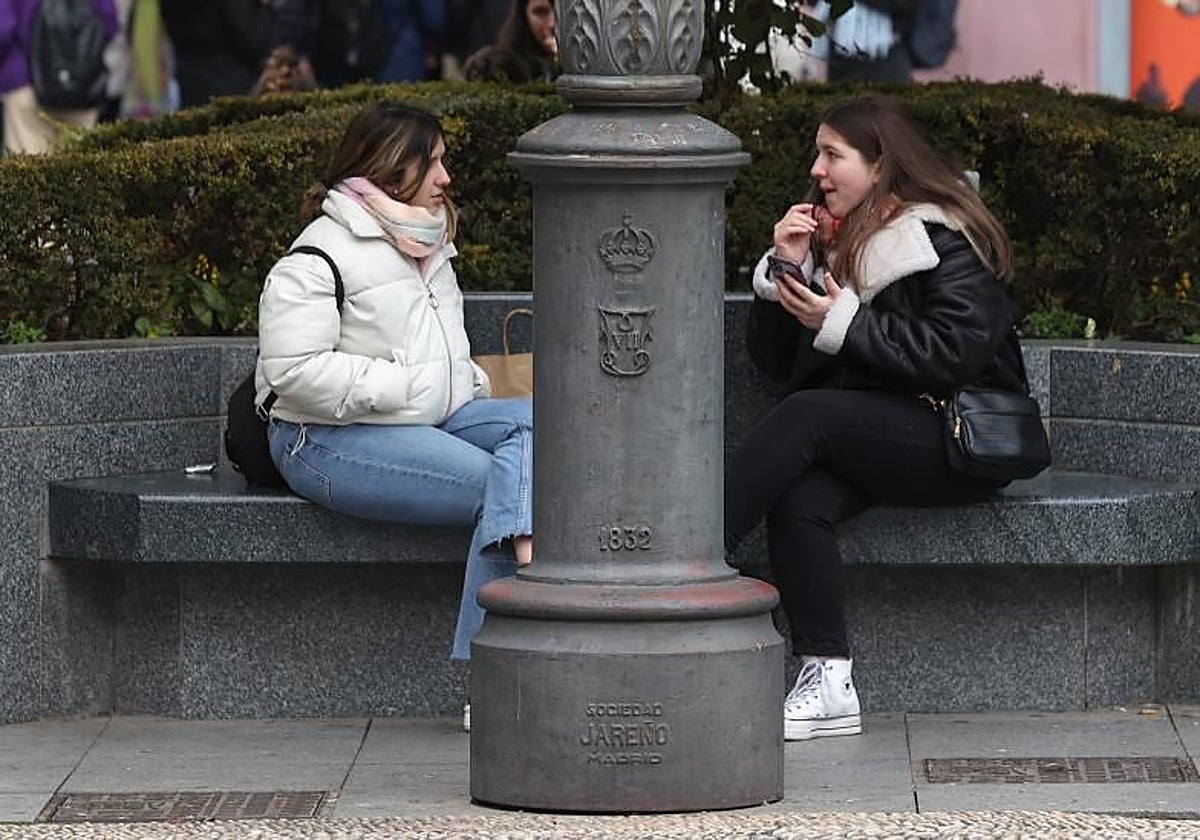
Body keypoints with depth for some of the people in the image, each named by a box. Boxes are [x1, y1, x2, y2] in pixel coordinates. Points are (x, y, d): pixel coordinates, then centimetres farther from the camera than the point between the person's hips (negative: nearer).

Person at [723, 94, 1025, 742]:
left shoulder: (950, 241, -4)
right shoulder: (829, 237, 16)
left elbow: (955, 353, -18)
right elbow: (773, 360, 15)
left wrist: (842, 324, -16)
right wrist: (783, 270, -1)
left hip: (955, 442, -6)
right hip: (863, 438, 6)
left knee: (808, 416, -31)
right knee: (798, 502, -28)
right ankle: (828, 684, -32)